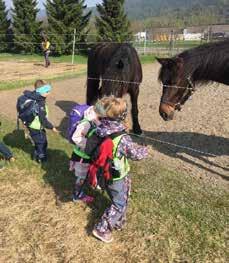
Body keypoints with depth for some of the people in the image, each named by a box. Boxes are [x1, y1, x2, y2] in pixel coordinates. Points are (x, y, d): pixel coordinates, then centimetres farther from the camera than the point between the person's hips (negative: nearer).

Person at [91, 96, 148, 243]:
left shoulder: (100, 130, -12)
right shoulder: (122, 138, -31)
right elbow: (137, 154, -19)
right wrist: (145, 150, 4)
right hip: (116, 177, -7)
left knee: (118, 200, 28)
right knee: (119, 204, 15)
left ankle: (118, 222, 46)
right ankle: (101, 229, 20)